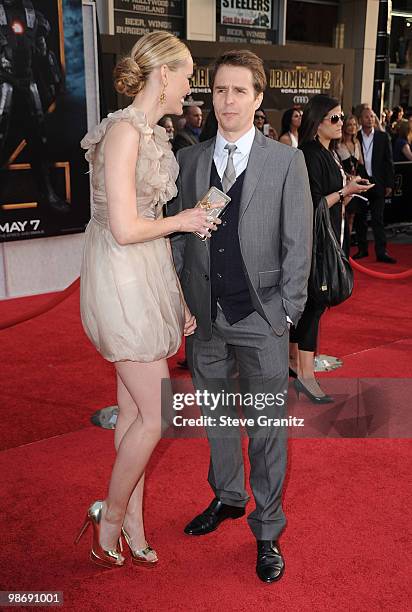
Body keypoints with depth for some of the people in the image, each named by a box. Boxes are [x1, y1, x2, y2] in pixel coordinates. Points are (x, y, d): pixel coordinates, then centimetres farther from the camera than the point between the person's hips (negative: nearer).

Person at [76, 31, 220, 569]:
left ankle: (132, 529, 28)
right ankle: (111, 518, 21)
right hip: (123, 280, -9)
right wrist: (184, 220, -5)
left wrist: (176, 296, 14)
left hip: (149, 277, 9)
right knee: (157, 415, -2)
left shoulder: (153, 135, 13)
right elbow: (125, 229, -22)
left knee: (134, 410, 14)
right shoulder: (124, 131, -16)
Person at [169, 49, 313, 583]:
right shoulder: (188, 160, 5)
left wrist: (286, 313, -7)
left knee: (267, 428, 6)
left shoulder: (287, 161, -3)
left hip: (261, 321, -3)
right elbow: (176, 238, 7)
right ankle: (227, 498, 42)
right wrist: (180, 303, 2)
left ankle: (267, 530, 24)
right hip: (204, 318, 3)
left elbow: (297, 244, -3)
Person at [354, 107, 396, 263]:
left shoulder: (383, 137, 3)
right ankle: (362, 249, 19)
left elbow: (388, 162, 3)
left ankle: (381, 252, 1)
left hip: (377, 184, -1)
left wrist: (389, 184, -1)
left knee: (378, 219, -1)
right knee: (360, 219, 9)